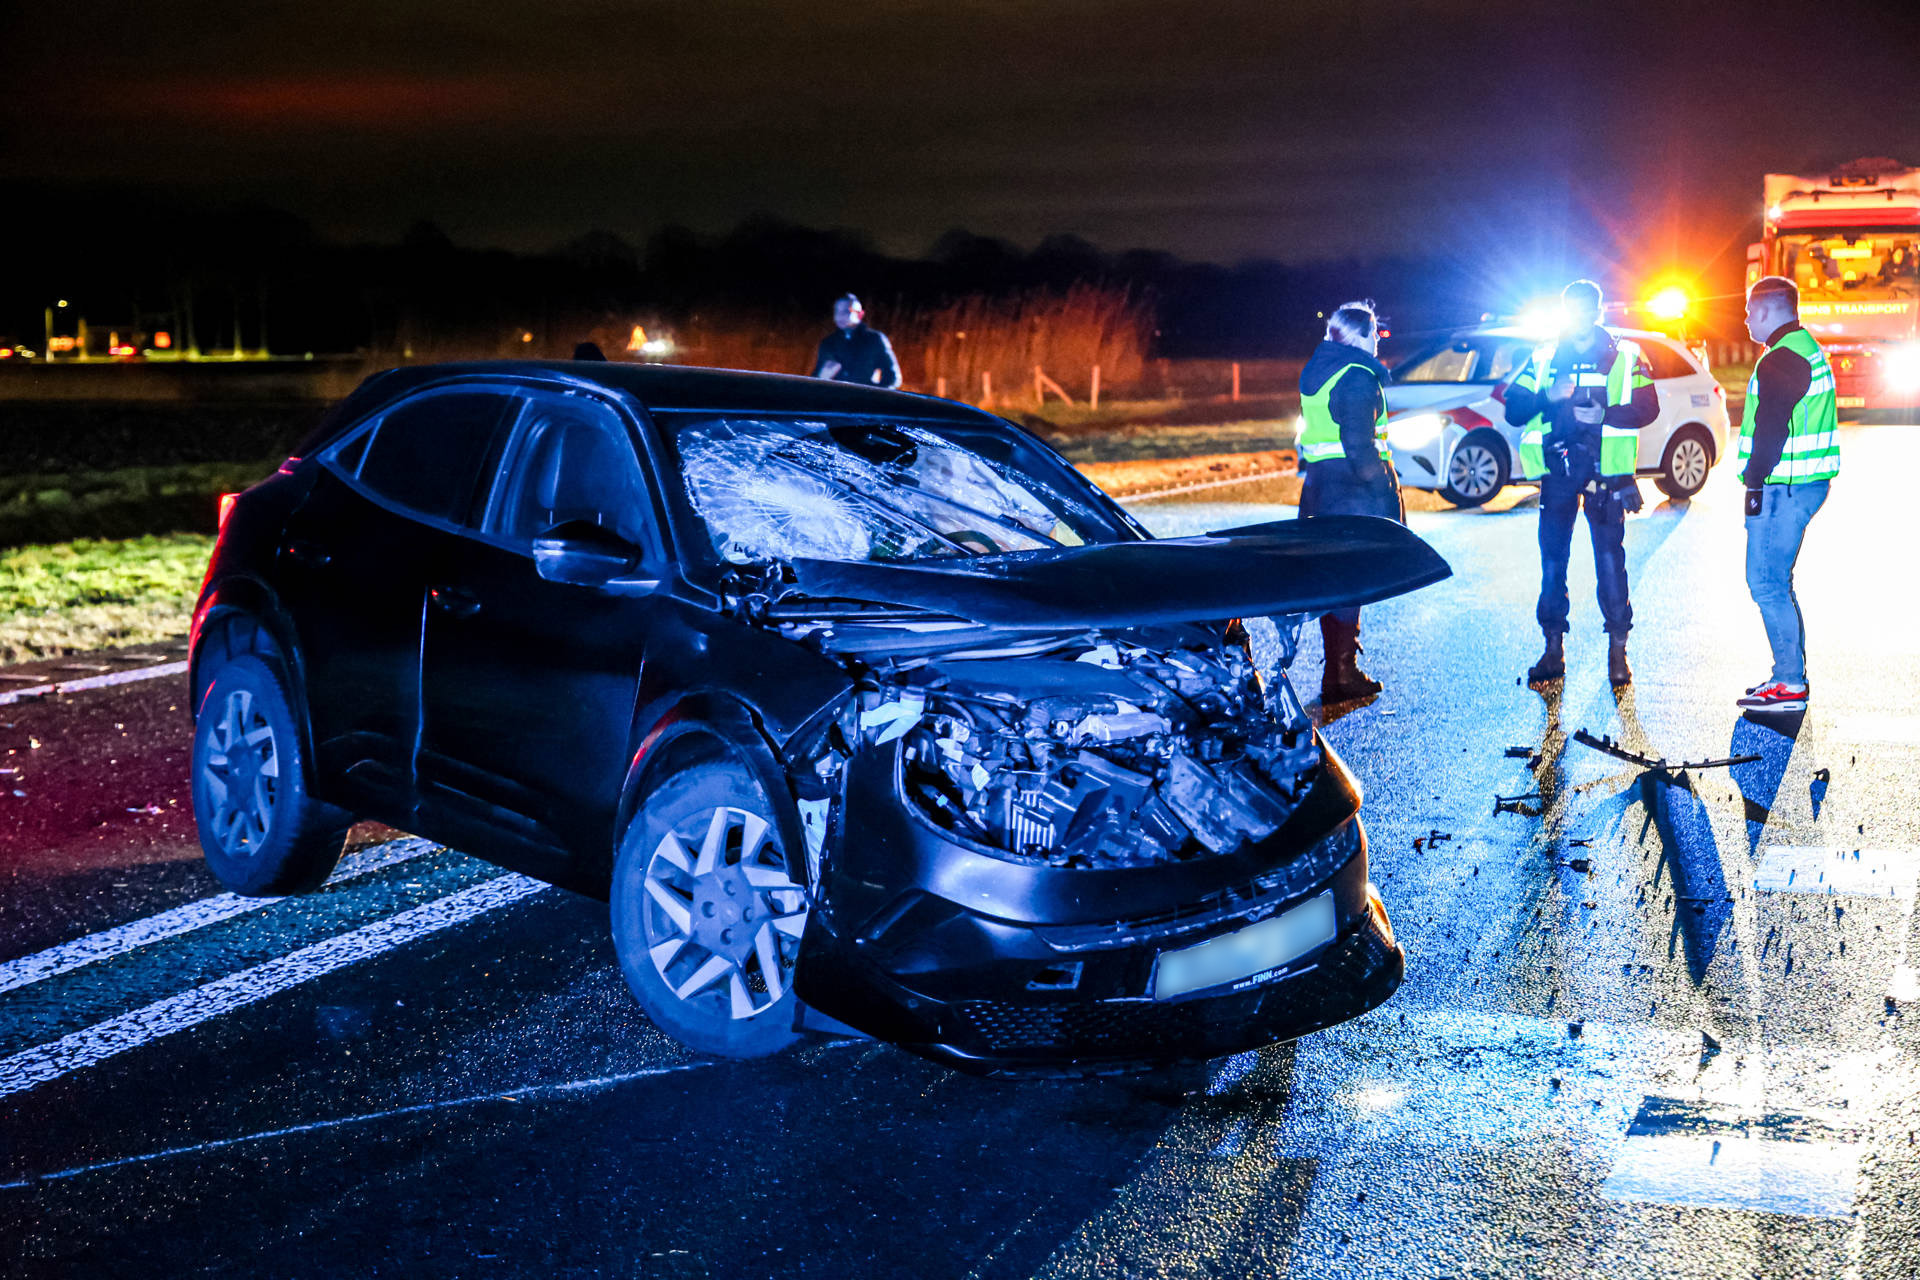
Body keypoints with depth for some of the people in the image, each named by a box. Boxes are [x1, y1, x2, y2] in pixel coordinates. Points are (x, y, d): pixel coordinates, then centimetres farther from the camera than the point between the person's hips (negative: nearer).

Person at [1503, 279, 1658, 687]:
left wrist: (1605, 414, -18)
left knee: (1610, 558, -4)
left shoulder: (1624, 356, 6)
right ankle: (1553, 649, 11)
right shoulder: (1544, 359, 12)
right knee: (1552, 559, 2)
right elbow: (1514, 412, 5)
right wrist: (1549, 397, -13)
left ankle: (1618, 653, 3)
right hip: (1557, 469, 2)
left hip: (1605, 469, -2)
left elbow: (1647, 408, -2)